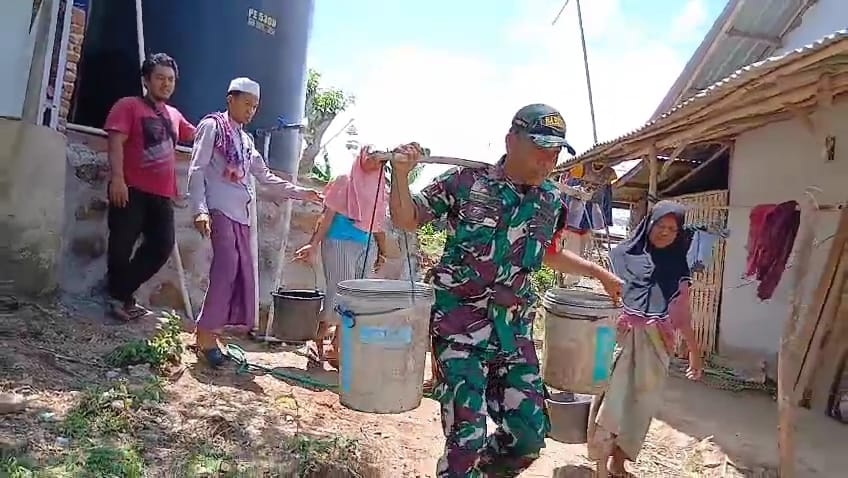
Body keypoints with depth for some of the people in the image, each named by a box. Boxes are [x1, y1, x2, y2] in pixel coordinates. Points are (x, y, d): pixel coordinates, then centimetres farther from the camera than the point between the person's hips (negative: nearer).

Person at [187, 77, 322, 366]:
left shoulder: (246, 140, 22)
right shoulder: (212, 126, 3)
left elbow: (266, 177, 23)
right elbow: (197, 170, -6)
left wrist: (300, 193, 16)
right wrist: (200, 209, -18)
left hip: (241, 213, 7)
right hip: (219, 209, -7)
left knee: (242, 273, 0)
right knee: (227, 267, -18)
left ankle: (211, 332, 7)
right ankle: (205, 335, -9)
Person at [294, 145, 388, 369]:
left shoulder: (379, 187, 14)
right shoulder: (345, 182, -1)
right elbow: (327, 216, -5)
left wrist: (382, 251, 19)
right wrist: (314, 244, -13)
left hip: (367, 247, 6)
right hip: (339, 243, -5)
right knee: (339, 293, -7)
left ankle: (338, 346, 13)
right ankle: (318, 340, 9)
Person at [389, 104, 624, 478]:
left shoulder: (552, 201, 6)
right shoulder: (466, 181, -8)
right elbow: (407, 220, 1)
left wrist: (598, 272, 24)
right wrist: (400, 174, -16)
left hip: (514, 330, 5)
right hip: (459, 326, -5)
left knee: (529, 433, 8)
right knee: (466, 435, -6)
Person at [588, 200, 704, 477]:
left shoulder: (678, 268, 9)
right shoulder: (623, 255, 1)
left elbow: (681, 315, 14)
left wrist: (694, 351, 13)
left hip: (655, 345, 3)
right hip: (619, 337, -3)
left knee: (640, 404, 8)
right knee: (610, 399, -5)